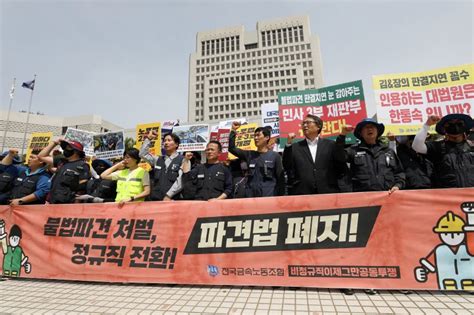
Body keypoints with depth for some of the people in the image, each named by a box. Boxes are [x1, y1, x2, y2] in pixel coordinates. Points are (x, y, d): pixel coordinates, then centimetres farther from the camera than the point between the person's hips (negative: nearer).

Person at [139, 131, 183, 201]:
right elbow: (143, 154, 16)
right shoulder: (158, 160, 17)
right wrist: (148, 139, 13)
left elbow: (180, 182, -10)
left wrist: (168, 196, -15)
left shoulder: (183, 160, -2)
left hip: (172, 199, -5)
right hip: (156, 199, 5)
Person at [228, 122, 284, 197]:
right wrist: (233, 131, 1)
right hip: (251, 196, 3)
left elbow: (281, 179, 1)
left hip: (269, 196, -3)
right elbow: (232, 148, 8)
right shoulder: (249, 155, 10)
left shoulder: (275, 156, 0)